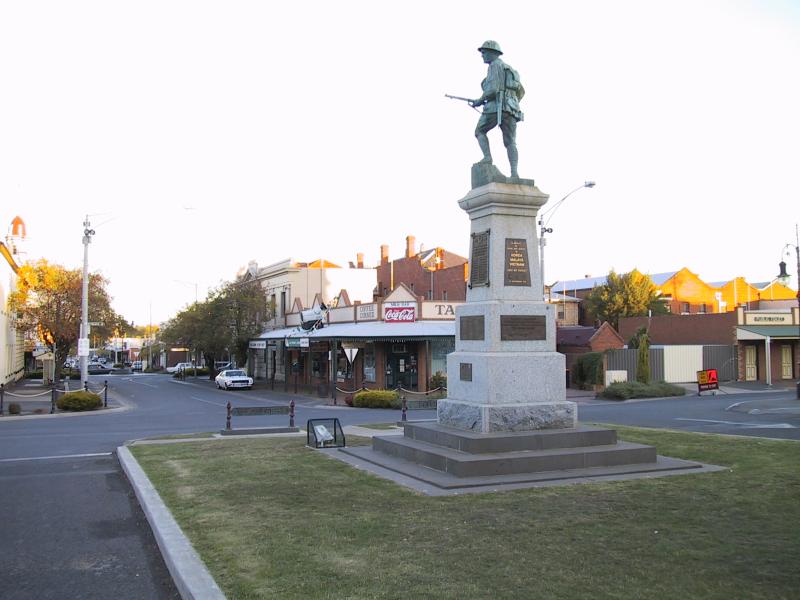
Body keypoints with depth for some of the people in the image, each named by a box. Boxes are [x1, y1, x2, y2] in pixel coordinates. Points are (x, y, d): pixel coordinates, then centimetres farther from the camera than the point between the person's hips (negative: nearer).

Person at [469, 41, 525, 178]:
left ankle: (487, 157, -9)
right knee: (510, 143, -1)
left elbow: (493, 89, -13)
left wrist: (480, 100, 1)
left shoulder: (495, 65, 1)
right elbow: (521, 91, 29)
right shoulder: (509, 69, 29)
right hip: (511, 109, 7)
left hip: (495, 106, -7)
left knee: (480, 132, 12)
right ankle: (514, 173, -18)